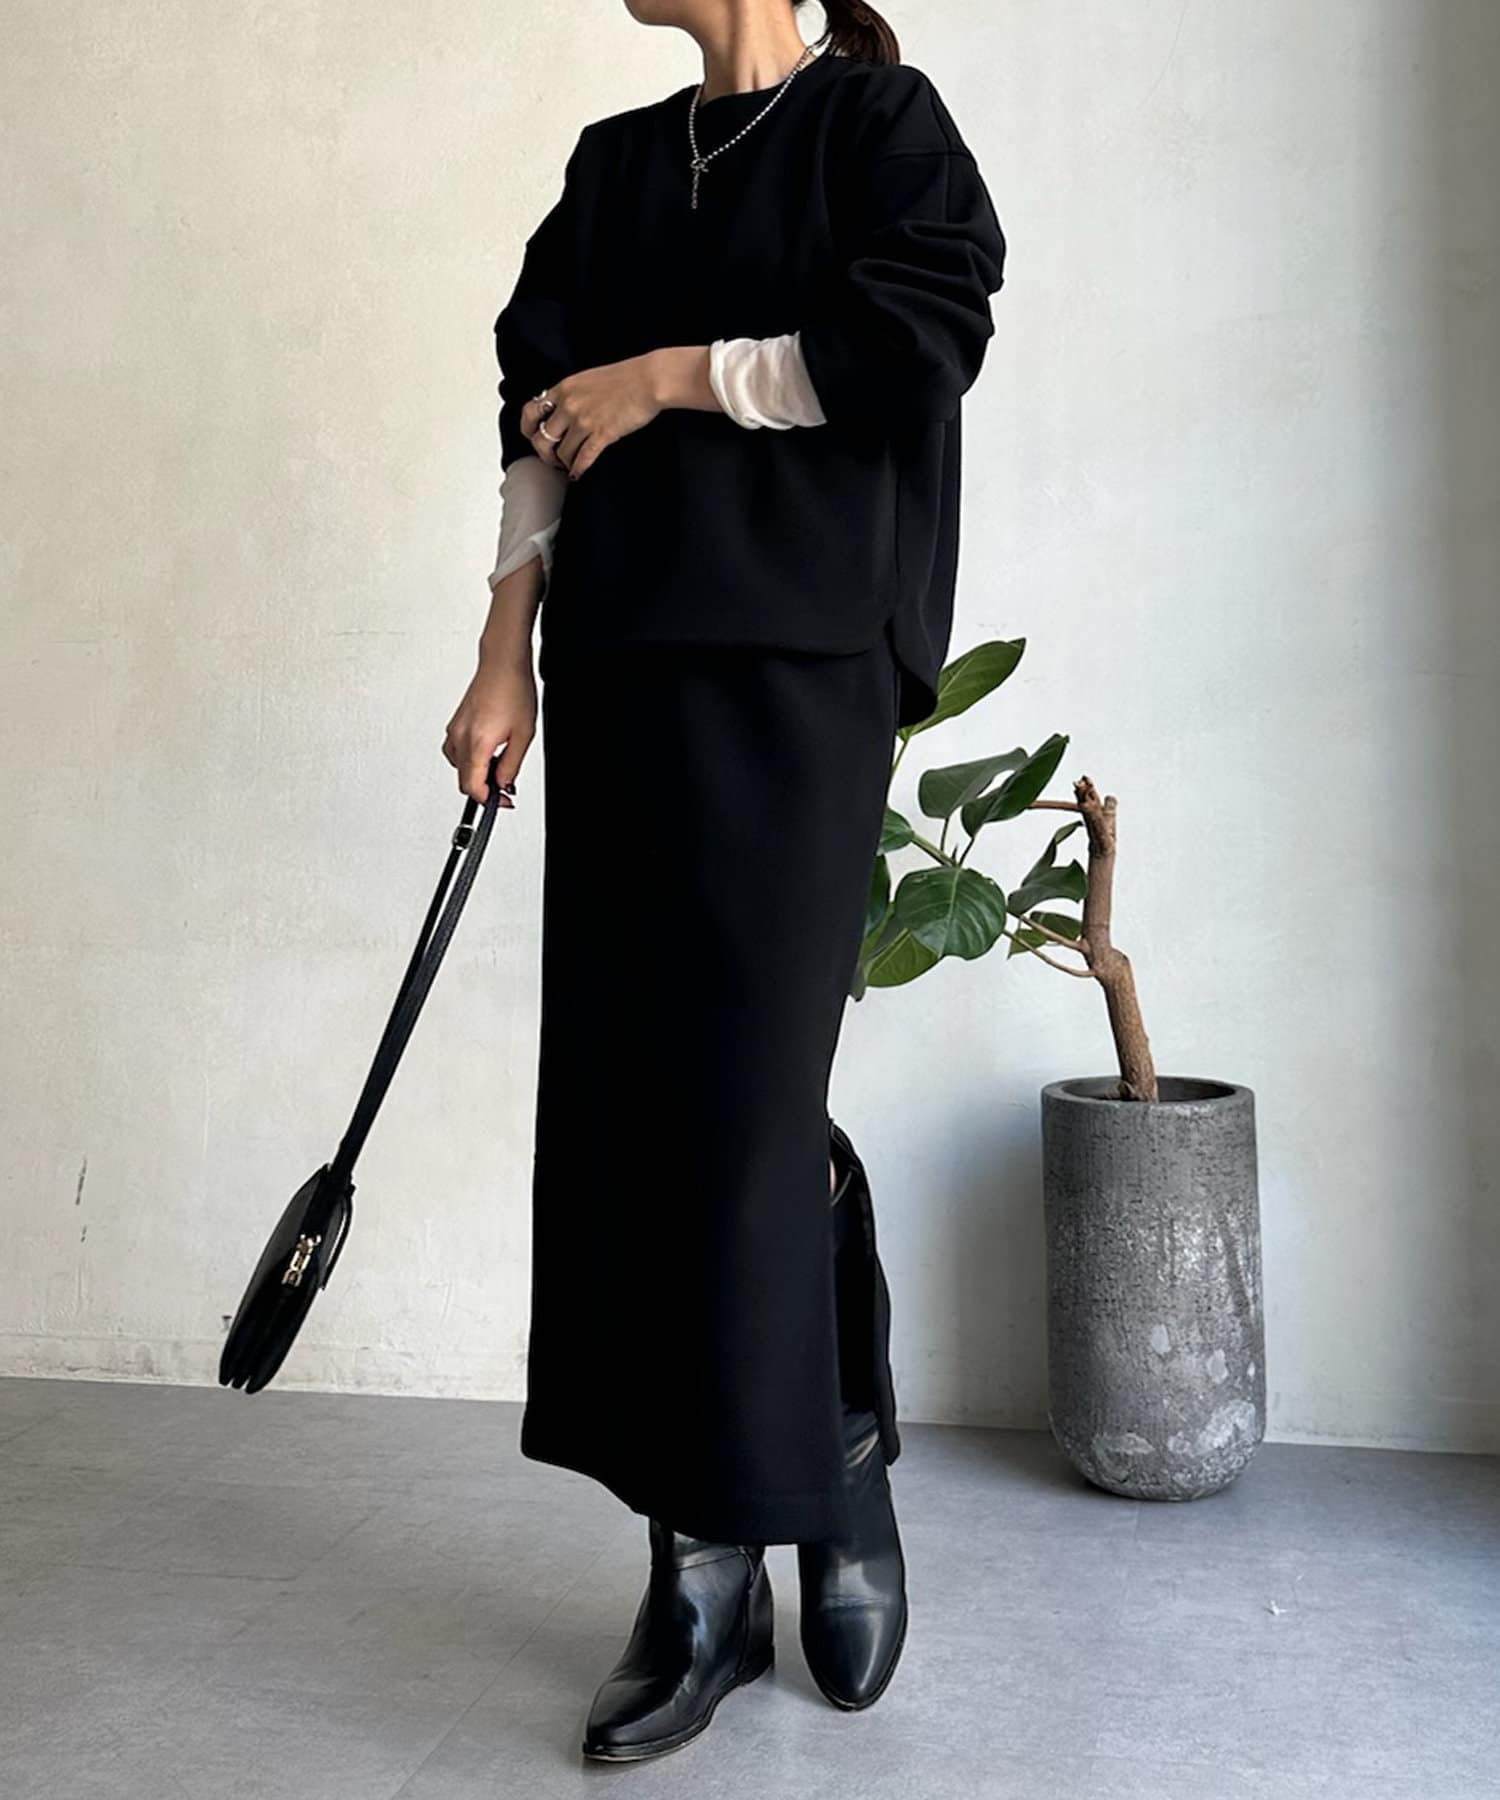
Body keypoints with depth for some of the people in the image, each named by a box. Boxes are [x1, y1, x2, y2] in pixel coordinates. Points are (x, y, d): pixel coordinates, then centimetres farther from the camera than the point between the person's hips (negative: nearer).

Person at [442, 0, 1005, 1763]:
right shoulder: (618, 162, 22)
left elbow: (928, 333, -9)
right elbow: (541, 415, 15)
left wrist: (672, 377, -4)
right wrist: (507, 658, 6)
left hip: (796, 666, -5)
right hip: (621, 665, 5)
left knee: (745, 1100, -10)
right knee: (620, 1102, 0)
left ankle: (835, 1480, 11)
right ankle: (704, 1572, 9)